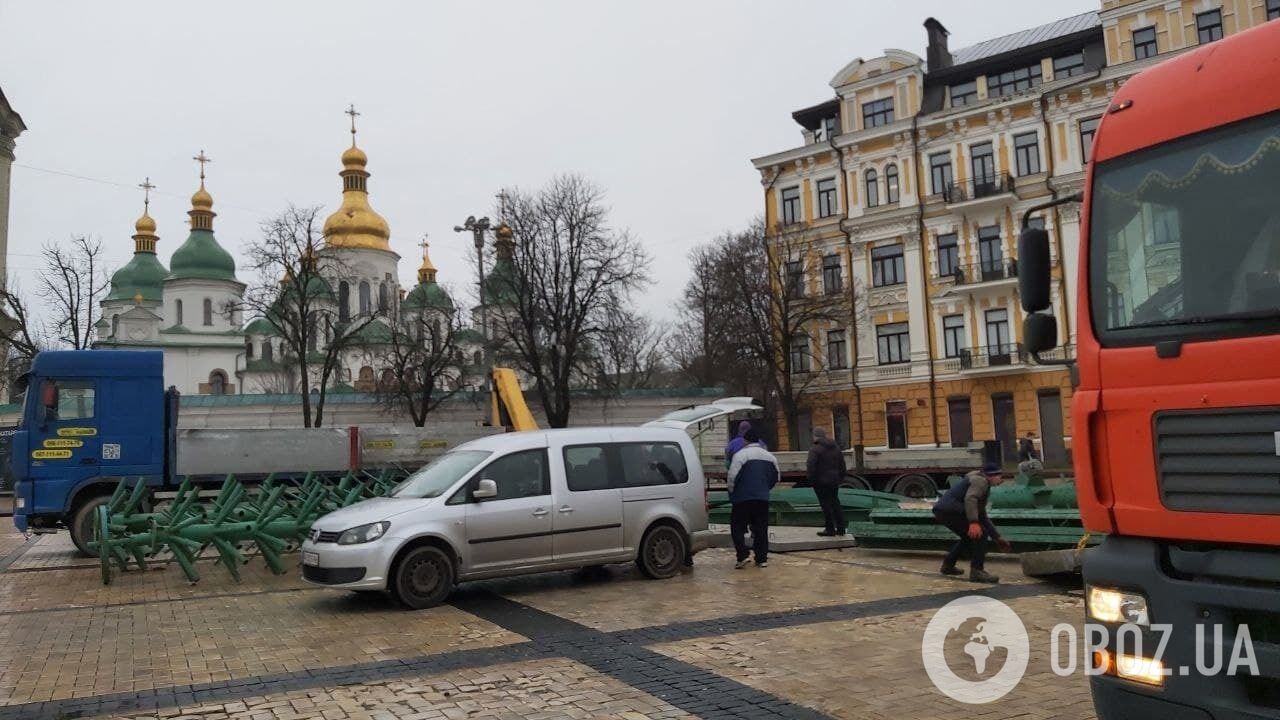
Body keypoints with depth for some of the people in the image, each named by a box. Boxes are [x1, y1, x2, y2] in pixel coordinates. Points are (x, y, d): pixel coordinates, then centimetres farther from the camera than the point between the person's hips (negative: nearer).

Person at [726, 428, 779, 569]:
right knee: (761, 529, 10)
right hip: (763, 498, 5)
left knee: (737, 527, 4)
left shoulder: (740, 454, -9)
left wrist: (732, 492, 1)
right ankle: (762, 559, 10)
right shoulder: (770, 456, 11)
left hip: (743, 498, -5)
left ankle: (743, 555, -7)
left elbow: (732, 476, -15)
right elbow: (775, 478, 16)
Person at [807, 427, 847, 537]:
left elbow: (811, 466, -20)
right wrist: (841, 478, 19)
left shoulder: (815, 449, -13)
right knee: (835, 503, 15)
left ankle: (830, 529, 2)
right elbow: (842, 465, 14)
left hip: (821, 482, -7)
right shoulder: (835, 448, 11)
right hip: (834, 481, 7)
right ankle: (840, 528, 16)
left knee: (826, 504, -1)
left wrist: (811, 480, -12)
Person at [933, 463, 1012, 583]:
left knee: (970, 536, 25)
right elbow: (969, 499, -22)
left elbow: (983, 518, 35)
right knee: (980, 533, -10)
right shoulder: (980, 480, -1)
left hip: (941, 510, 11)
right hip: (950, 509, -11)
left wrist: (997, 538, 34)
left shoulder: (982, 483, 30)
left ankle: (948, 565, 29)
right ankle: (976, 571, -13)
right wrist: (973, 522, -32)